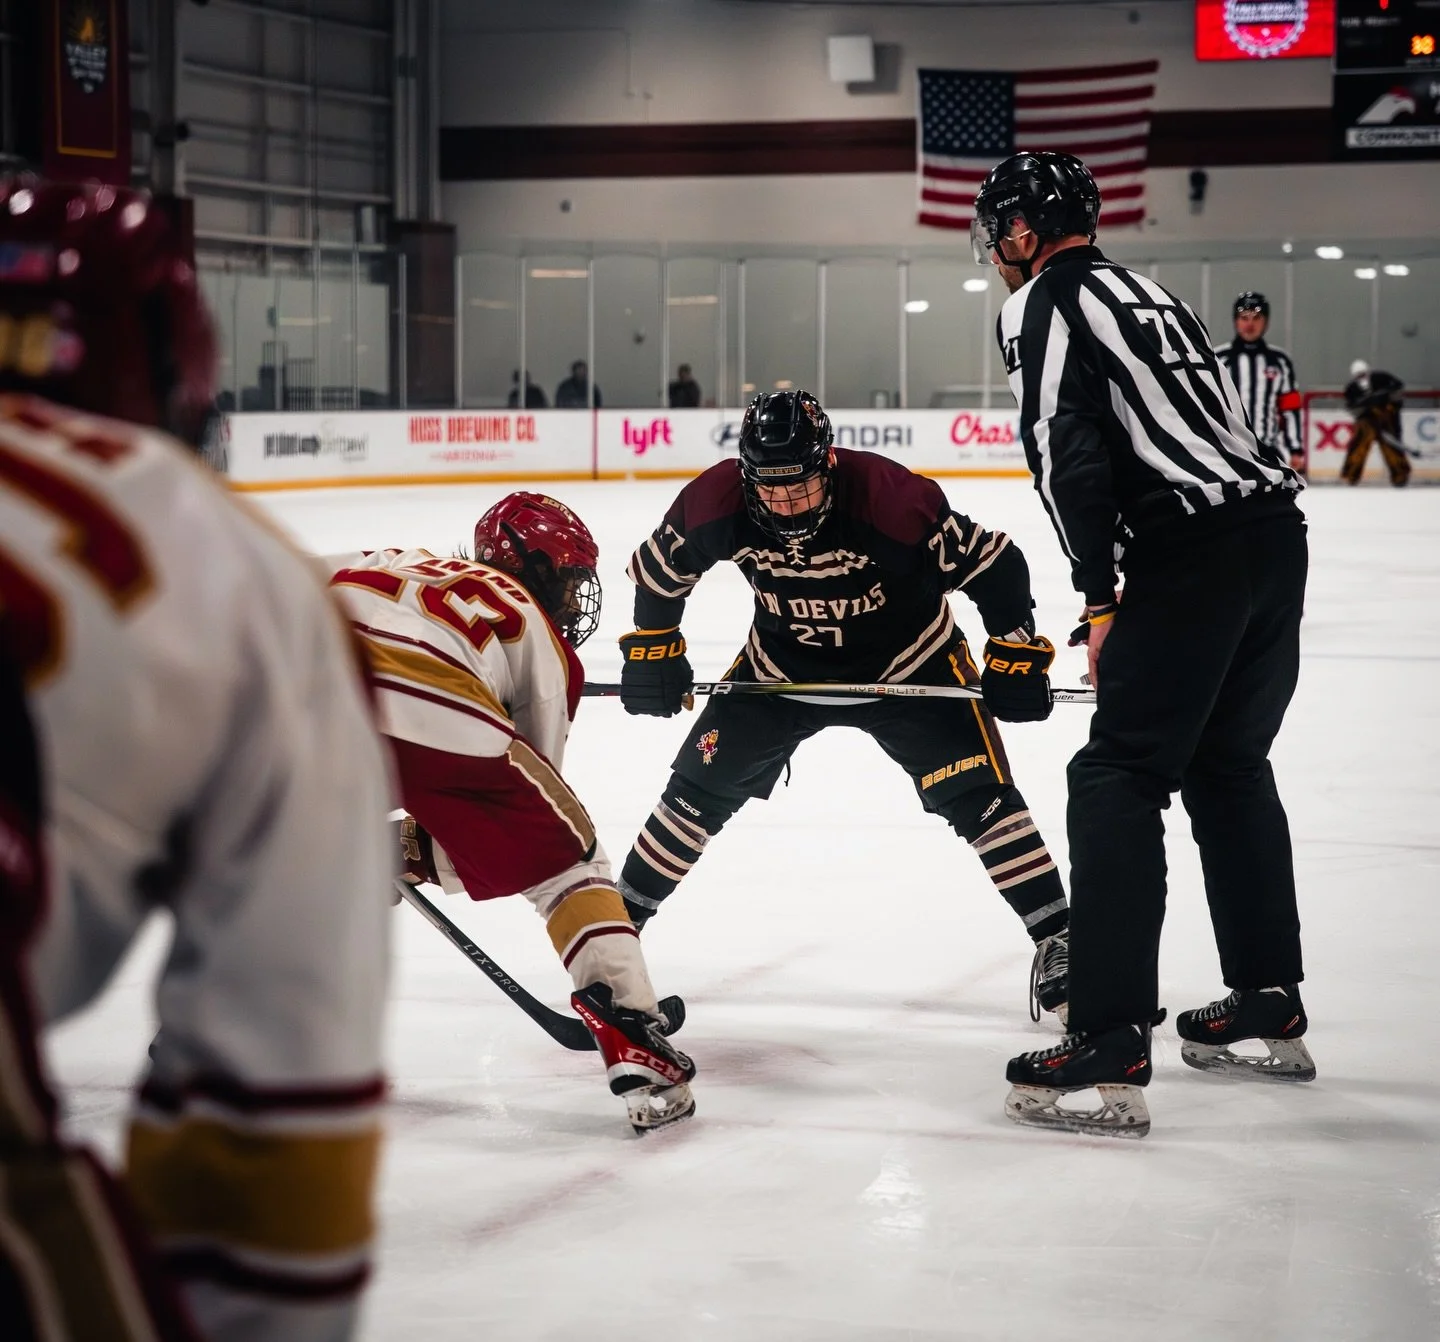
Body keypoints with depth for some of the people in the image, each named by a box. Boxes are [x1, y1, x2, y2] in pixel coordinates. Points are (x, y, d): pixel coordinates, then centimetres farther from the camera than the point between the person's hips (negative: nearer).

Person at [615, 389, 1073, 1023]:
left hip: (908, 660, -3)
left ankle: (1057, 944, -7)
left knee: (978, 795, -15)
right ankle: (620, 920, 20)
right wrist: (652, 649, 0)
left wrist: (1015, 657, -21)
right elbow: (657, 568, -3)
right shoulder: (716, 502, -24)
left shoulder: (893, 497, -34)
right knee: (702, 786, 3)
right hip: (781, 663, 3)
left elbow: (994, 563, -24)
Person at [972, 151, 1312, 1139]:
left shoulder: (1046, 300, 0)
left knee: (1118, 779, -7)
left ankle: (1112, 1054, -12)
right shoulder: (1145, 293, 27)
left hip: (1194, 554, -9)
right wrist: (1133, 595, 24)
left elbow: (1070, 451, -13)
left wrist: (1100, 596, -8)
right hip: (1276, 529, 9)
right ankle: (1272, 1012, 30)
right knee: (1228, 766, 22)